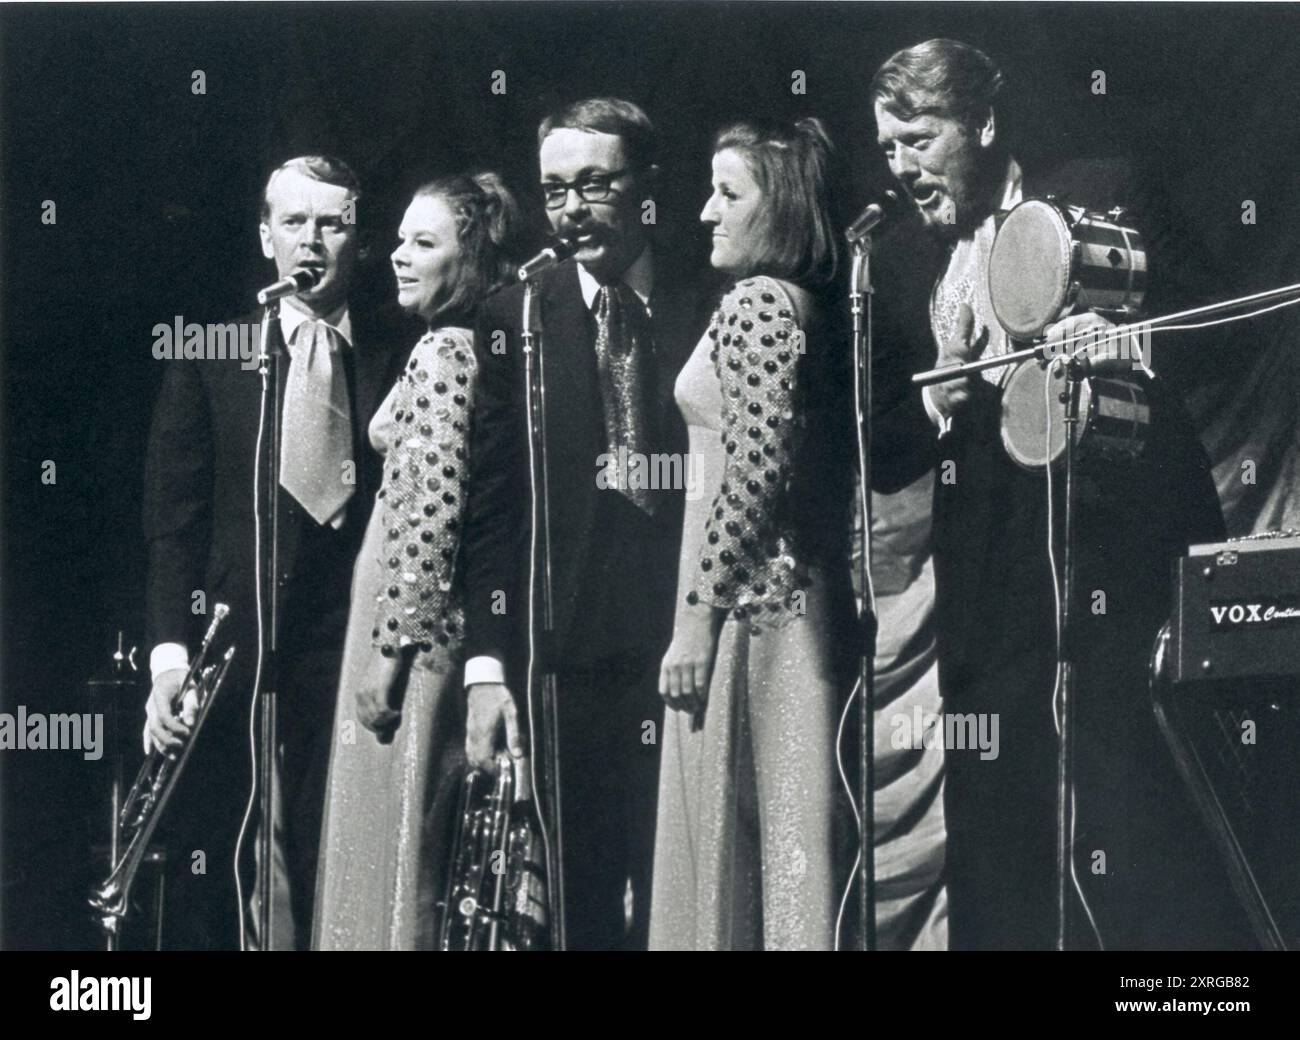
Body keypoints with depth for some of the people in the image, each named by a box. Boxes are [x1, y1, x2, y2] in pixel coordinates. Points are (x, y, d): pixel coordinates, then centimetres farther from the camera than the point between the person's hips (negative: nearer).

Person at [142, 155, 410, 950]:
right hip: (234, 653, 0)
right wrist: (170, 655, -8)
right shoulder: (208, 357, 6)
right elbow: (173, 520, 3)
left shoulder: (402, 360, 7)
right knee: (215, 878, 2)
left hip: (361, 652, 0)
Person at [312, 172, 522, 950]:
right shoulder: (463, 346, 15)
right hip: (434, 623, 10)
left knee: (399, 838, -3)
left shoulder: (444, 352, -15)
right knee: (403, 834, 15)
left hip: (417, 625, -10)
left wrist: (388, 650, -19)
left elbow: (433, 511, -22)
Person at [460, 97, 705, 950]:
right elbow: (492, 509, 3)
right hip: (576, 652, 1)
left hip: (700, 652, 0)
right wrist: (488, 663, -4)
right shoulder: (514, 321, 5)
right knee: (588, 901, 7)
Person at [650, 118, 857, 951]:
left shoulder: (756, 304, -12)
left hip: (751, 600, -9)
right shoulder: (815, 308, 15)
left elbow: (754, 471, -20)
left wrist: (697, 616, -17)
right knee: (789, 815, 12)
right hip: (805, 594, 9)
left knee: (738, 827, -3)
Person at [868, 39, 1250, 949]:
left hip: (1129, 560, -3)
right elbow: (884, 460, 12)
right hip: (992, 593, 3)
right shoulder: (901, 262, 13)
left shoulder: (1107, 195, 4)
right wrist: (938, 401, -8)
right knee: (995, 849, 4)